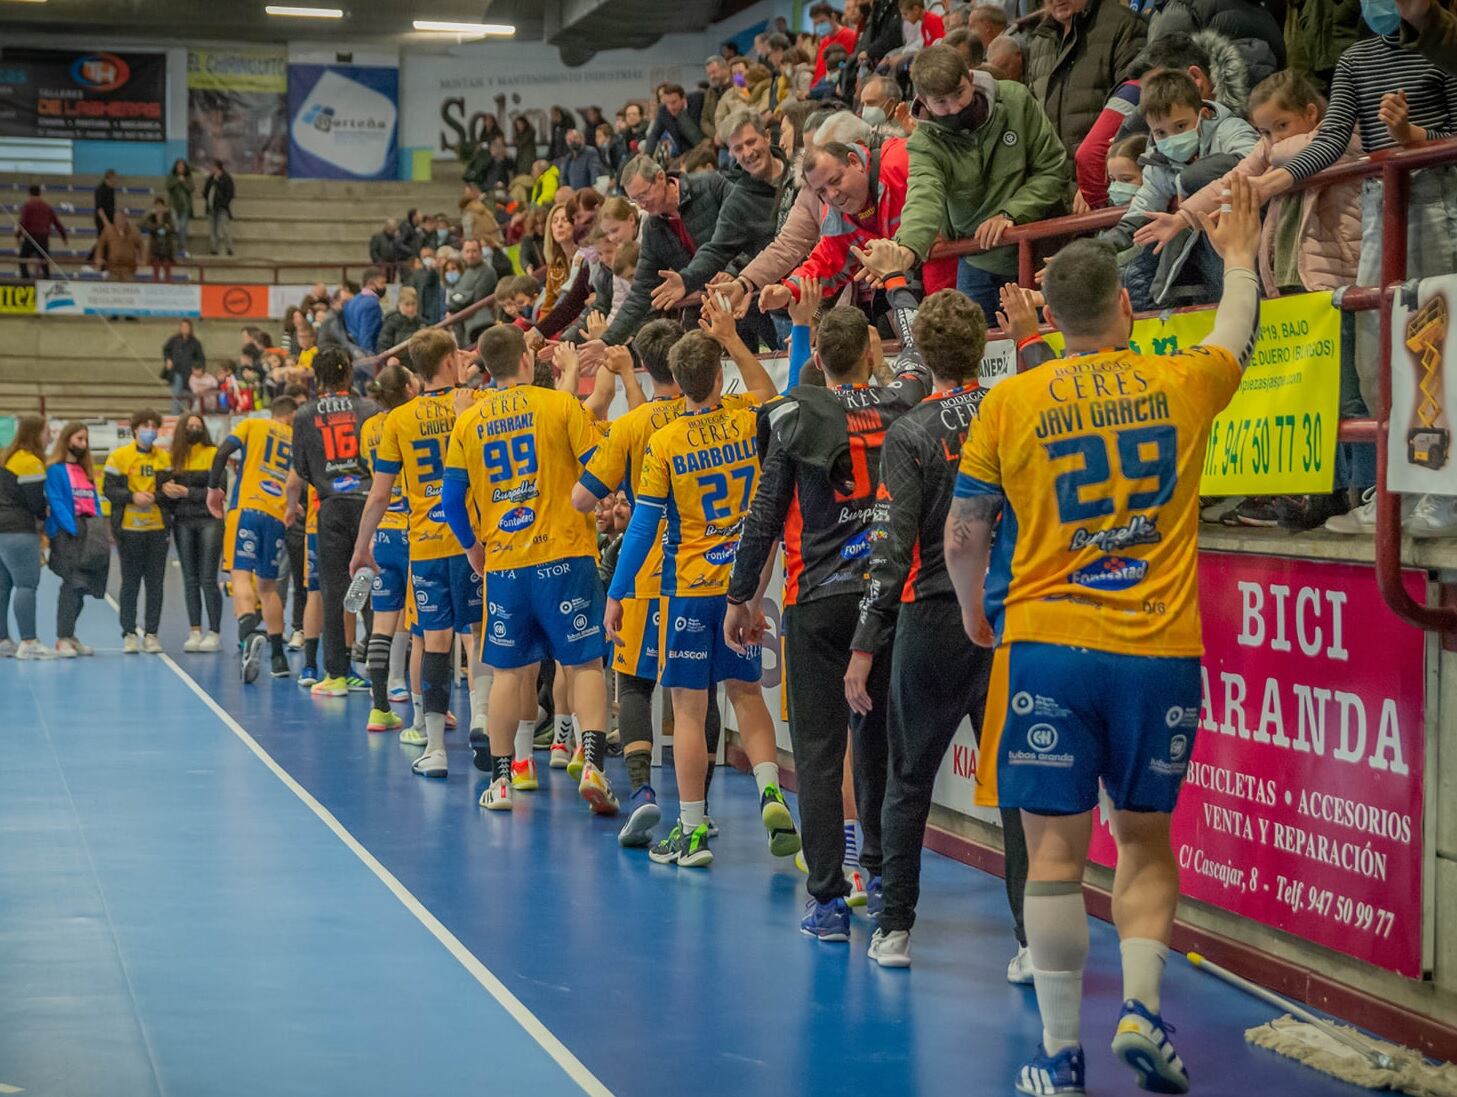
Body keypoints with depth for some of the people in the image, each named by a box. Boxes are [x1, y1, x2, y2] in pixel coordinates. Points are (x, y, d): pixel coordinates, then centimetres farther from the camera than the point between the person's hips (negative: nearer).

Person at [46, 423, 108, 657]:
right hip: (67, 533, -7)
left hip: (90, 531, 7)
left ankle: (70, 635, 20)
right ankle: (62, 640, -9)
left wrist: (100, 529, 4)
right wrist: (74, 530, -21)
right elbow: (56, 503, -13)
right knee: (73, 585, -12)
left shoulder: (86, 471, 20)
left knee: (81, 587, 9)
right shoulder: (55, 470, -4)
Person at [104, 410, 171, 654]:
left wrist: (156, 496, -14)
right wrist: (133, 497, -19)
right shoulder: (119, 456, -1)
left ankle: (151, 634, 9)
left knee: (155, 583, 3)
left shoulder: (165, 457, 8)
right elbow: (108, 489, -5)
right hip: (129, 527, -3)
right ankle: (129, 634, 7)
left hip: (157, 528, 3)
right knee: (130, 582, 2)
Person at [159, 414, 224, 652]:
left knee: (208, 579, -8)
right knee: (190, 579, 4)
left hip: (209, 521, -4)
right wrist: (166, 489, -12)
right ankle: (195, 632, 7)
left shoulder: (213, 454, 1)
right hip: (183, 523, 4)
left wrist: (188, 493, -13)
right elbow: (162, 487, 10)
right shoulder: (173, 458, 11)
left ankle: (214, 633, -6)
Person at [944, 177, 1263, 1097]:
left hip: (1046, 649, -1)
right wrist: (1240, 258, 44)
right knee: (1146, 841, 16)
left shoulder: (1012, 402, -1)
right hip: (1160, 652, 1)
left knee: (1056, 850, 2)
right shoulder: (1180, 387, 3)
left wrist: (976, 615, 24)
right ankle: (1143, 1003, -1)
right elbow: (1238, 340, 27)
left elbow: (963, 538, 6)